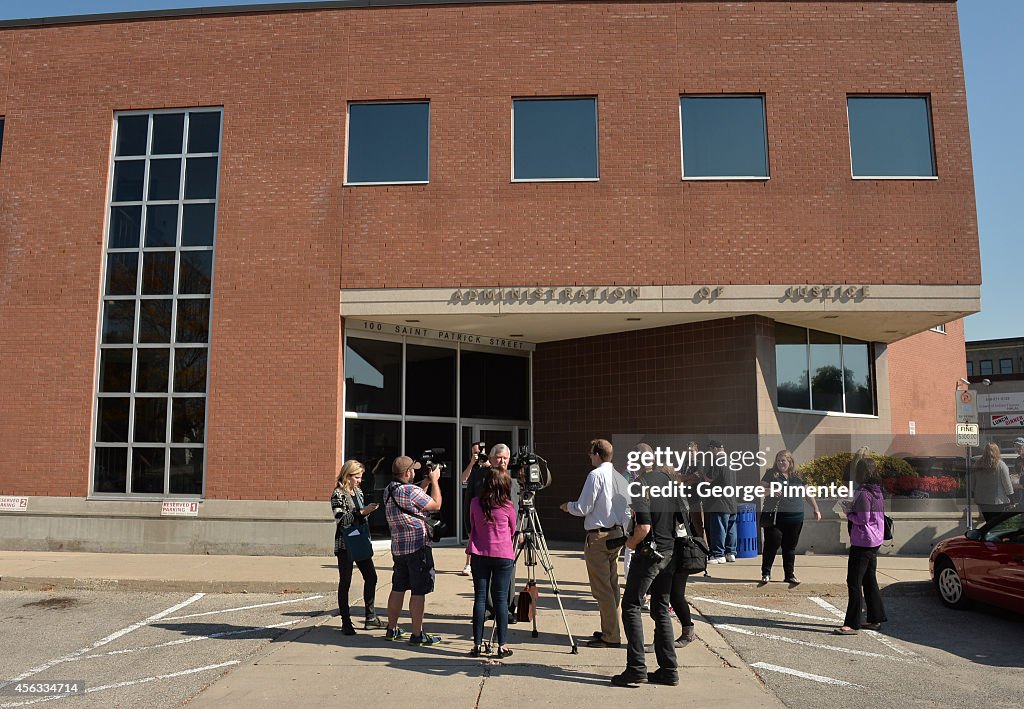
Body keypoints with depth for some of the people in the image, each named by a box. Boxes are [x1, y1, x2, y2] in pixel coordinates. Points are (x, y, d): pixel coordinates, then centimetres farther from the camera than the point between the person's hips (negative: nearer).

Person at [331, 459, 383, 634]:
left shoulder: (358, 492, 12)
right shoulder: (338, 494, -10)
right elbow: (341, 519, -19)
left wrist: (368, 511, 0)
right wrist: (362, 512, -23)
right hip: (345, 544, -7)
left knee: (371, 577, 7)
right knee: (345, 582, 1)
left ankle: (370, 618, 17)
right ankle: (346, 622, 9)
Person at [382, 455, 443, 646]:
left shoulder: (388, 491, 9)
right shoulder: (410, 491, -18)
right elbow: (436, 505, -8)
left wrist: (425, 483, 19)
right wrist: (434, 480, 2)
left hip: (398, 546, 8)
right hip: (417, 546, -8)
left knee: (398, 588, 17)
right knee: (419, 591, 0)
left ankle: (392, 629, 26)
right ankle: (417, 634, 5)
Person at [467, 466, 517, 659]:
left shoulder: (475, 503, -1)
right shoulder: (508, 506, -6)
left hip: (479, 555, 2)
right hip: (503, 556, -2)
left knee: (480, 598, 6)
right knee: (501, 599, 3)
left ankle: (477, 644, 9)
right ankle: (502, 646, 8)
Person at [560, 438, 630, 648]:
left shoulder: (596, 475, -13)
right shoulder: (621, 477, 9)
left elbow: (583, 508, -13)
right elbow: (627, 509, 12)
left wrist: (568, 506, 6)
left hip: (598, 536, -8)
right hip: (616, 534, 8)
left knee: (601, 588, -3)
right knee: (612, 584, 15)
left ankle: (611, 636, 0)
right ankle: (610, 630, 23)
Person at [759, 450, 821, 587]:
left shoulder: (798, 476, 9)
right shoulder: (771, 474, 4)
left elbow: (807, 494, 15)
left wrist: (816, 510, 11)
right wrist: (770, 491, -18)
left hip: (794, 518, 2)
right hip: (774, 517, -2)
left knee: (790, 547, 9)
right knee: (772, 545, -3)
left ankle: (790, 574, 19)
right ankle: (766, 573, 9)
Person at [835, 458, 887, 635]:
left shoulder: (863, 493, -18)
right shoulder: (877, 492, 10)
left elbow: (862, 519, -20)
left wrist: (849, 513, -4)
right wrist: (854, 507, 9)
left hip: (862, 543, -10)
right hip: (875, 541, 10)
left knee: (854, 582, -6)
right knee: (869, 581, 18)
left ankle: (852, 624, -6)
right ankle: (875, 618, 25)